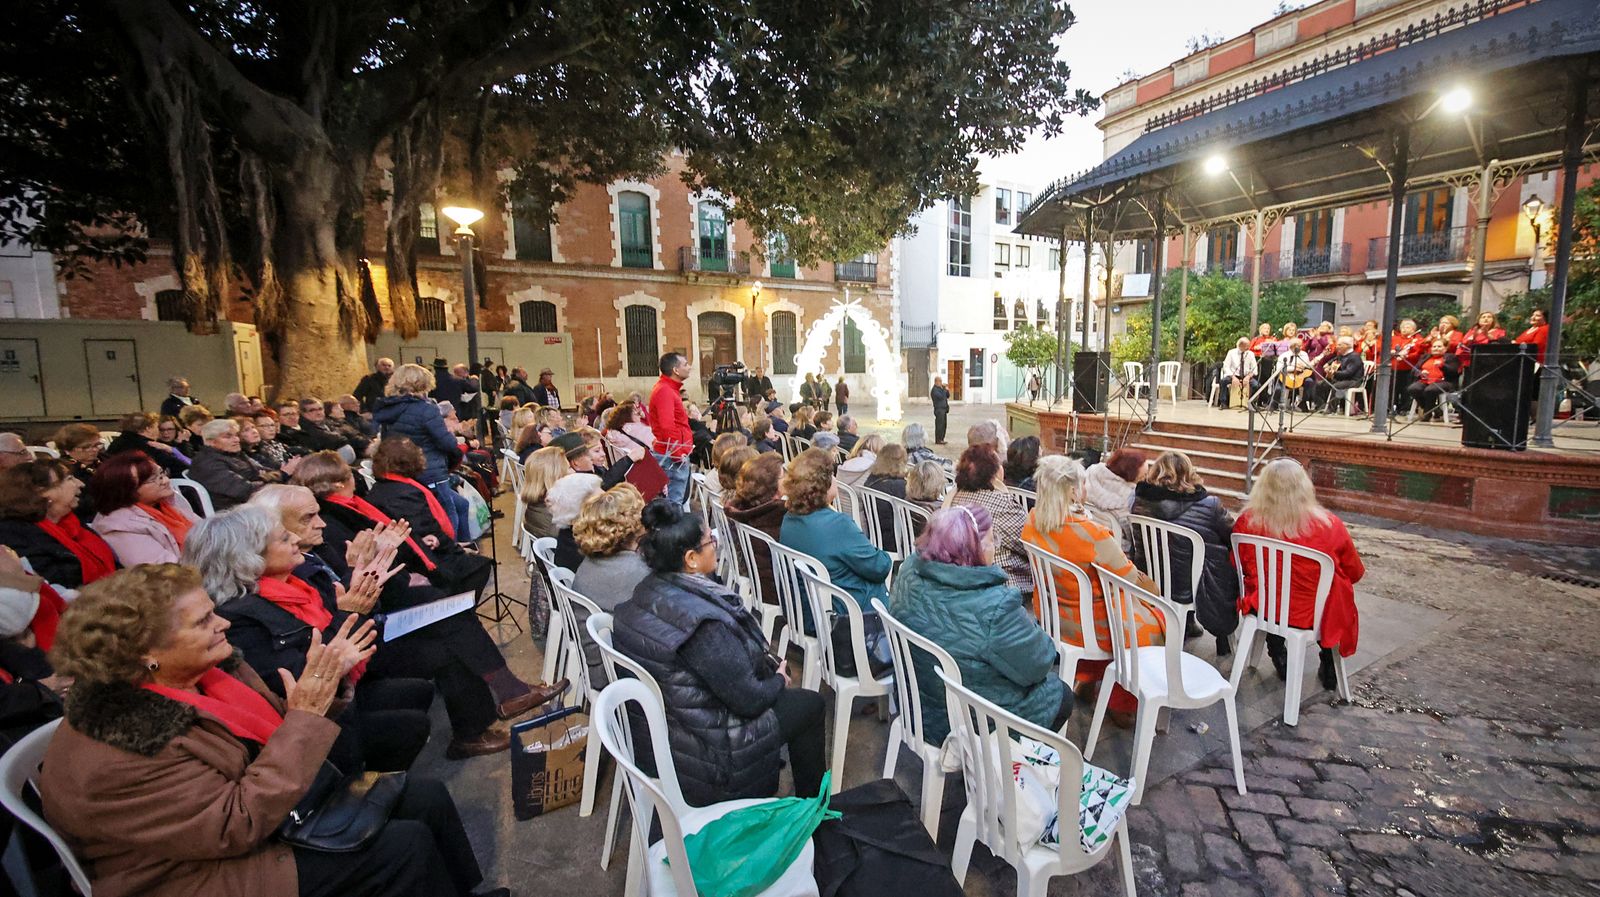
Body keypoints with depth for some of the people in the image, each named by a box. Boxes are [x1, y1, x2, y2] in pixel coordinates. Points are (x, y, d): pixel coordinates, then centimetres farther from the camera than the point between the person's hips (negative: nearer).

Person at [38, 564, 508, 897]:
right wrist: (306, 716, -28)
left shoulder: (207, 672, -3)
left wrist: (324, 682, -15)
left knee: (426, 796, 0)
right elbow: (238, 826, -28)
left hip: (269, 807, 8)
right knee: (406, 846, -18)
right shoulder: (113, 761, -26)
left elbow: (277, 738, 4)